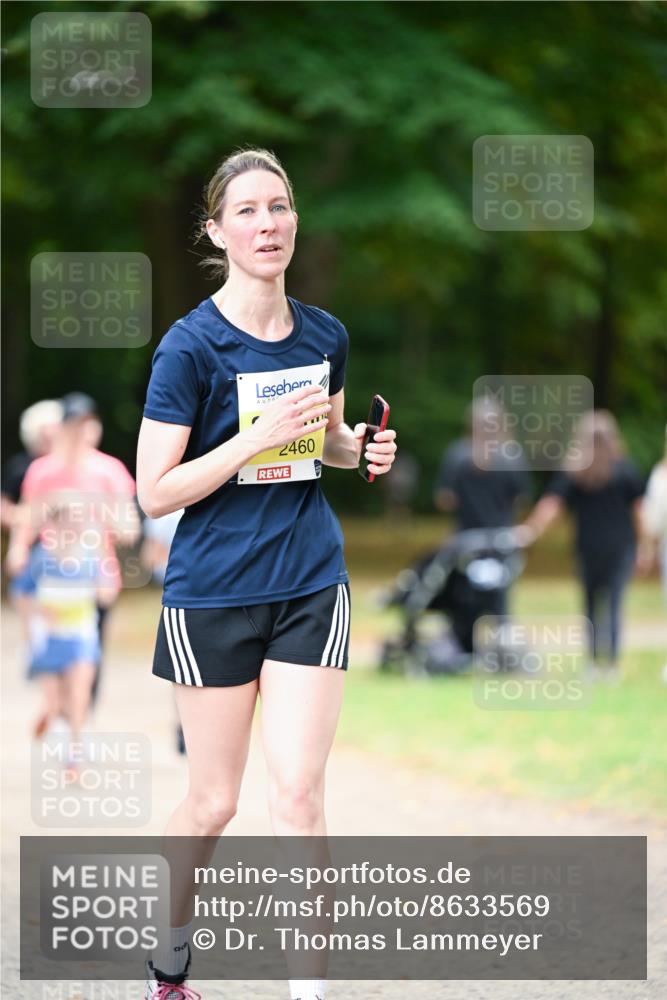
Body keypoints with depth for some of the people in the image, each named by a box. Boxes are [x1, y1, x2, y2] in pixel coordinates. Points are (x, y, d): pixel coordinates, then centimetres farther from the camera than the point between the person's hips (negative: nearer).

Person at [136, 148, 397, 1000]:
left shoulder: (325, 336, 4)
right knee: (213, 802, 5)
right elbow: (155, 491, -13)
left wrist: (362, 449, -1)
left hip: (311, 585, 3)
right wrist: (261, 437, -22)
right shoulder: (191, 345, -12)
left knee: (298, 793, -6)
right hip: (213, 594, -3)